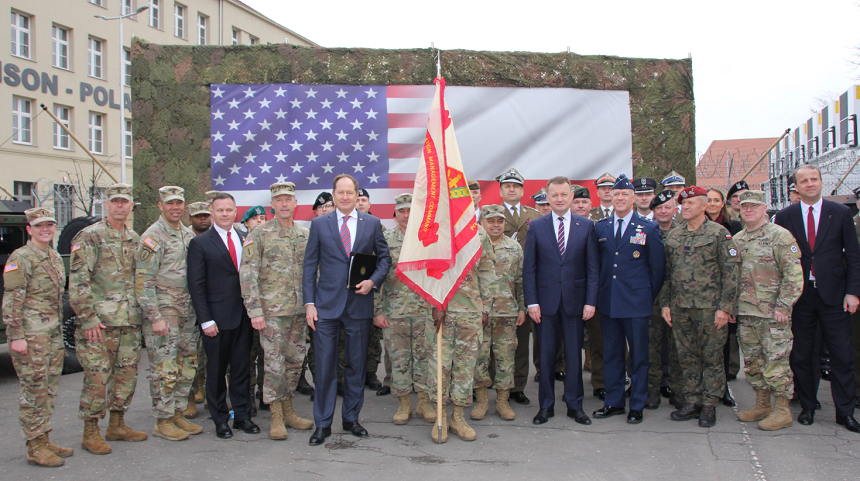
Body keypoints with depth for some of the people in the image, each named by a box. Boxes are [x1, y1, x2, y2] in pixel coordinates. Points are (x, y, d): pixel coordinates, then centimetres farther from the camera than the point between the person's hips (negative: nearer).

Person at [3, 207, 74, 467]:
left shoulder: (55, 257, 15)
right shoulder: (21, 258, -10)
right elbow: (12, 300, -14)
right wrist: (16, 336, -18)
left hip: (53, 334, 8)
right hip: (30, 336, -8)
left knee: (49, 389, 12)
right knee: (34, 391, -4)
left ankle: (44, 440, 22)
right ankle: (35, 448, 3)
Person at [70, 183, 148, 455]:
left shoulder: (134, 239, 14)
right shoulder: (89, 237, -6)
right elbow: (77, 281, -12)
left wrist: (141, 313, 14)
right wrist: (89, 318, -16)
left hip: (130, 321, 6)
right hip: (99, 321, -6)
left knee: (127, 373, 10)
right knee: (97, 376, -3)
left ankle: (117, 425, 23)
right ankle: (90, 433, 8)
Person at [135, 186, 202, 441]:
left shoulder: (188, 235, 13)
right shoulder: (153, 237, -10)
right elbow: (143, 281, -14)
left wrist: (198, 308, 15)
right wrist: (155, 317, -18)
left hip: (188, 311, 7)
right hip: (163, 311, -7)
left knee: (187, 365, 11)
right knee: (165, 369, -4)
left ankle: (178, 414, 22)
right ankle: (163, 422, 8)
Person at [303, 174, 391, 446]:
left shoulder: (372, 224, 6)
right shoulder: (319, 224, 5)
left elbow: (384, 258, 11)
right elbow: (310, 266, 4)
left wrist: (373, 281, -8)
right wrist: (309, 303, -3)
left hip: (359, 304, 1)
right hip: (327, 305, -1)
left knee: (356, 365, 9)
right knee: (325, 365, 0)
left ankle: (351, 418, 23)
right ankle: (323, 424, 11)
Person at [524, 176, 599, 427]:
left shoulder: (586, 226, 3)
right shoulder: (536, 226, 3)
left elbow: (593, 267, 2)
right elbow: (529, 268, 2)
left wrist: (591, 301, -5)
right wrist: (532, 302, -5)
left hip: (575, 300, 0)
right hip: (546, 300, 0)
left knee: (574, 354, 7)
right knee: (545, 354, 6)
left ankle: (574, 404, 19)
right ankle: (546, 405, 18)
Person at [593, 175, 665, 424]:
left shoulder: (649, 228, -2)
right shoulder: (600, 227, 7)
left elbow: (658, 267, 2)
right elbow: (596, 263, 11)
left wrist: (649, 296, 3)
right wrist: (600, 292, 6)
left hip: (636, 303, -3)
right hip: (608, 301, 3)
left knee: (639, 355, 4)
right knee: (611, 354, 11)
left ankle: (637, 405, 16)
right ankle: (614, 402, 22)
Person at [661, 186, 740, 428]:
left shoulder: (719, 233, -4)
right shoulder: (673, 236, 11)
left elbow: (730, 272, -7)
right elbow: (667, 272, 15)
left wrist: (725, 307, -13)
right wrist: (665, 303, 9)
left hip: (709, 308, -5)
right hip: (680, 308, 5)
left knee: (712, 357, 3)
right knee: (687, 357, 10)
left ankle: (709, 405, 12)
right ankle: (692, 402, 20)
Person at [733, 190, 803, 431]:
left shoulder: (780, 236, -8)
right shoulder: (737, 240, 12)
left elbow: (794, 275, -12)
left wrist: (783, 306, -16)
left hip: (773, 314, -6)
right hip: (745, 313, 6)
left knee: (775, 361, -3)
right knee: (753, 362, 13)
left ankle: (782, 410, 8)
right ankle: (762, 404, 25)